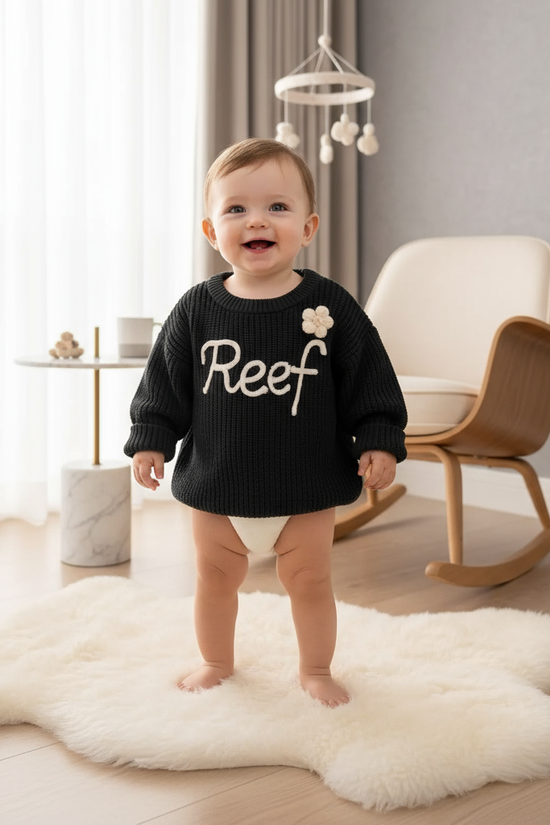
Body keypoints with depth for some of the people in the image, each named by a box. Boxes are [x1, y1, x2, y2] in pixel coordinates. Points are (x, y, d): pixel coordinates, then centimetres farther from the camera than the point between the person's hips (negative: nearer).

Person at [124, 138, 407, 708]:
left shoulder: (331, 307, -9)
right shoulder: (196, 310, -6)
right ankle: (216, 663, 40)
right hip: (215, 483, 2)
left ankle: (315, 670, 34)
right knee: (214, 579, 17)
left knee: (310, 581, 12)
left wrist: (378, 442, -9)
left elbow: (371, 381, -4)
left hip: (307, 486, -1)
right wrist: (151, 439, -1)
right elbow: (164, 382, 2)